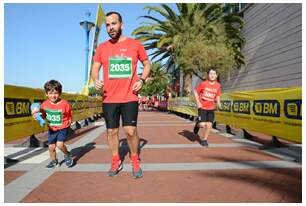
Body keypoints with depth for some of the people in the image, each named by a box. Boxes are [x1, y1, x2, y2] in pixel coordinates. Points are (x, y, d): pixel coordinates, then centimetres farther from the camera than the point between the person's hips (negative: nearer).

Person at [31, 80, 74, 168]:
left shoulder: (64, 104, -17)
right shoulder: (45, 104, -6)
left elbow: (69, 116, -4)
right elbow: (43, 115, 8)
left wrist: (67, 123, -16)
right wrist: (37, 113, -9)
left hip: (62, 128, -4)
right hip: (52, 129, 5)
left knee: (60, 144, -20)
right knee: (51, 147, 12)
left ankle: (67, 155, 10)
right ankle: (53, 161, 39)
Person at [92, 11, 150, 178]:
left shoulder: (135, 44, 2)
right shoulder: (102, 48, 6)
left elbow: (147, 64, 11)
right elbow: (95, 69, 11)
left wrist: (142, 80, -5)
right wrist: (95, 80, -11)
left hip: (129, 97, -2)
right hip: (109, 99, 3)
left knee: (130, 130, -6)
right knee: (112, 131, 10)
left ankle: (135, 161, 19)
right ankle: (116, 162, 30)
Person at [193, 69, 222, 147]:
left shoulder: (218, 85, 1)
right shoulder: (203, 84, -9)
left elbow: (217, 96, 14)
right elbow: (195, 91, 1)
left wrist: (218, 102, -6)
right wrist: (197, 102, -9)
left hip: (211, 108, 3)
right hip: (202, 107, -3)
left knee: (209, 125, 0)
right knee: (202, 125, -12)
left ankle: (204, 139, 22)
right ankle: (197, 124, 25)